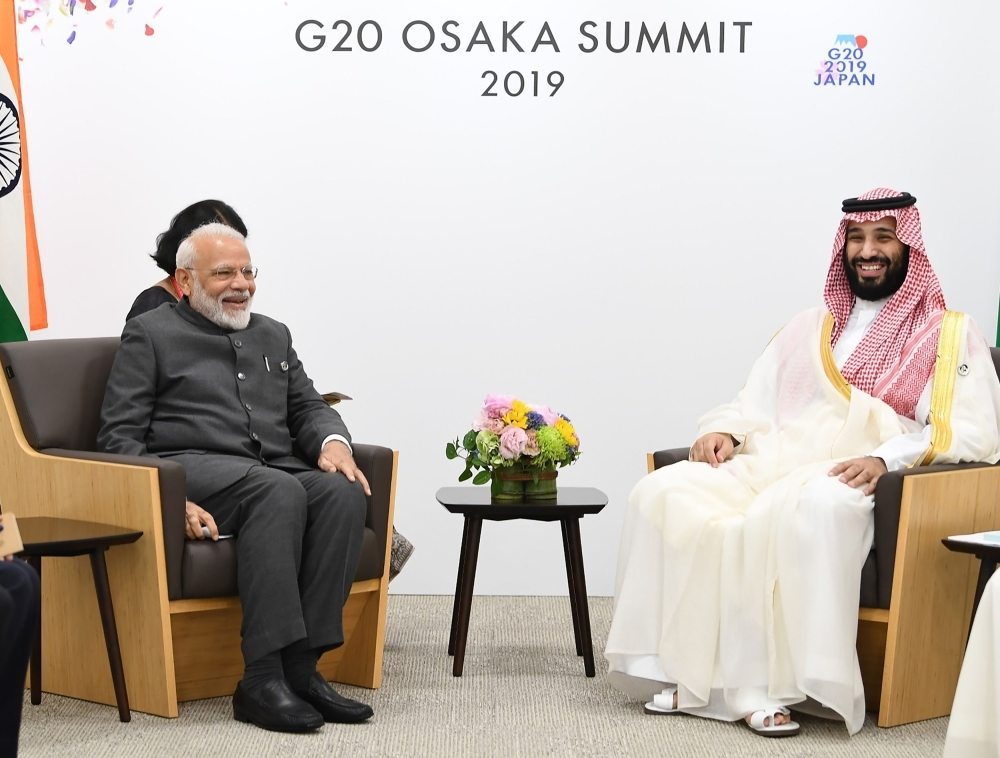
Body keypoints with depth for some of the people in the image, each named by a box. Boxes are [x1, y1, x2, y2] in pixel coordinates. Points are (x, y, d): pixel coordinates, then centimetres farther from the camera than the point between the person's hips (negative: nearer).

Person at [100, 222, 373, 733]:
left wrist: (333, 441, -4)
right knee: (279, 490, -36)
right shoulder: (150, 334, 9)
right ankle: (263, 678, -39)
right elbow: (119, 437, 1)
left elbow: (308, 407, 22)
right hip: (193, 470, -5)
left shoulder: (273, 335, 27)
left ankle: (301, 666, -31)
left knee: (342, 490, -28)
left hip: (279, 473, 5)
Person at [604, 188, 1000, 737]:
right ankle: (684, 670, -23)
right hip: (770, 464, 5)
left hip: (855, 481, -5)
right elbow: (754, 404, 25)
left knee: (811, 509, -41)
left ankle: (762, 684, -34)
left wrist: (885, 457, -20)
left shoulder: (949, 335, 11)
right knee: (664, 494, -21)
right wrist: (723, 431, 0)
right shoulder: (809, 328, 27)